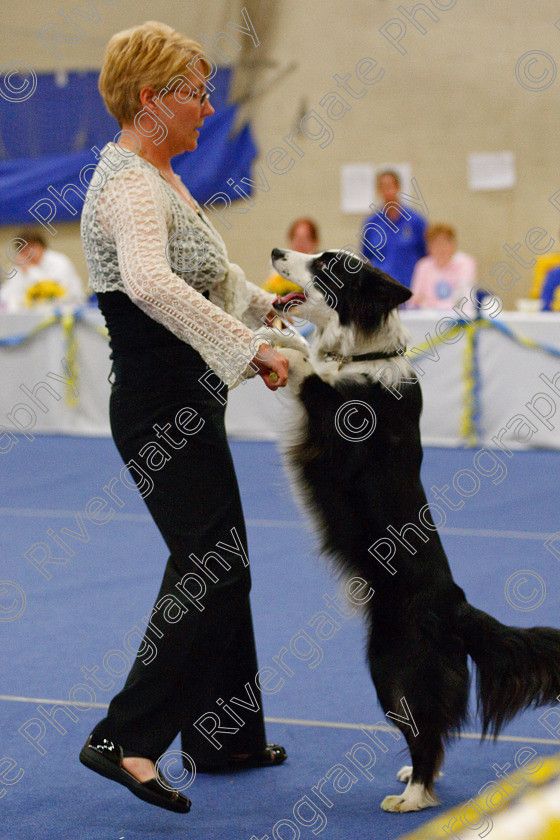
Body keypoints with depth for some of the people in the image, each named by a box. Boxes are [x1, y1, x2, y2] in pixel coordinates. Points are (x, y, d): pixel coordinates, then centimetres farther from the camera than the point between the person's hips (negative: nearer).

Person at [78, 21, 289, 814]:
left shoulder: (157, 177, 14)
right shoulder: (130, 184, -19)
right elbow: (151, 283, -39)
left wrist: (264, 303, 27)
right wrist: (251, 348, -38)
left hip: (184, 405, 10)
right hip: (162, 411, -10)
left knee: (216, 563, 15)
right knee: (212, 569, -10)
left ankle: (224, 738, 25)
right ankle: (124, 739, -8)